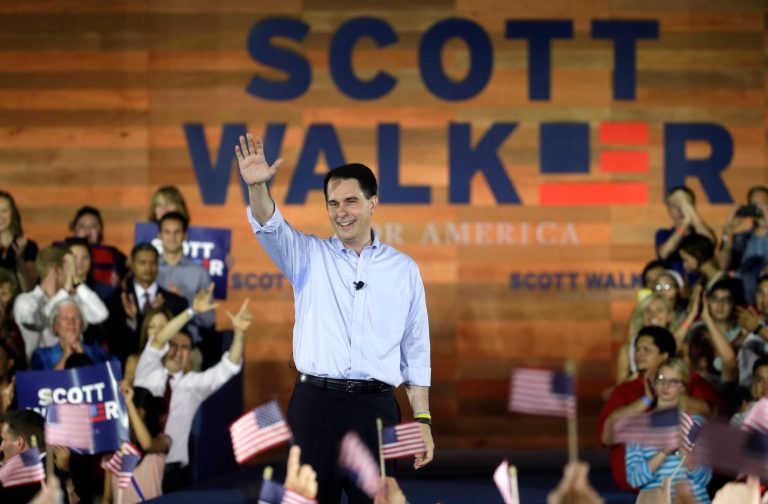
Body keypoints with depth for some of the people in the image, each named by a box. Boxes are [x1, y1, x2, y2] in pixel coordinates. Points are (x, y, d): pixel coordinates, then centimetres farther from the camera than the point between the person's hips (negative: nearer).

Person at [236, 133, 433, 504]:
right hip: (314, 403, 0)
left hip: (375, 407, 0)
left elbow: (415, 351, 11)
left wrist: (423, 420, 6)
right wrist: (257, 186, -32)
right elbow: (268, 226, -11)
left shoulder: (403, 269, 10)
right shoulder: (309, 256, 8)